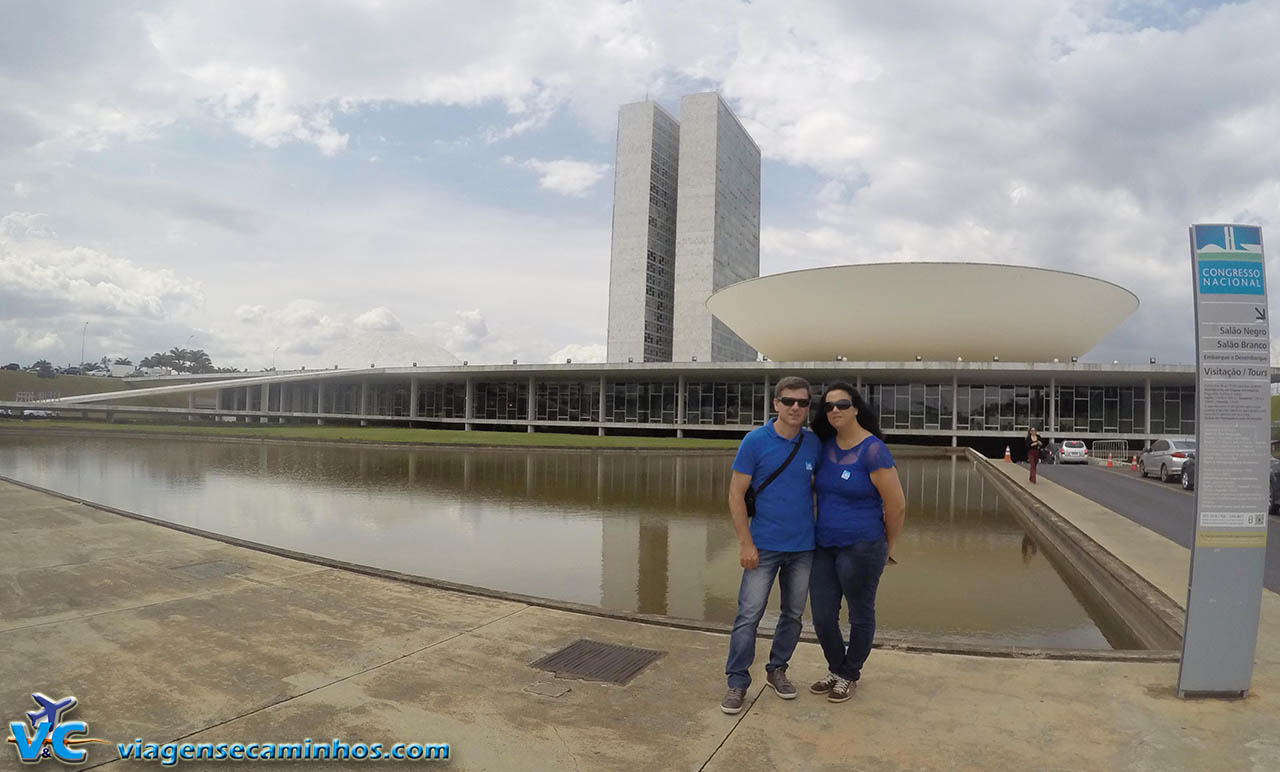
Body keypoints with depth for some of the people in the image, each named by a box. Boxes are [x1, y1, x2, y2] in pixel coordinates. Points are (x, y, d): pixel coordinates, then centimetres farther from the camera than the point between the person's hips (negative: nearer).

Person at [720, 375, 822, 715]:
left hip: (803, 547, 4)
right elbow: (736, 495, -8)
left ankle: (777, 670, 32)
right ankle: (737, 681, 10)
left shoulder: (814, 444, 2)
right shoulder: (755, 442, -9)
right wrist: (745, 544, -12)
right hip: (764, 546, -4)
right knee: (749, 615, -3)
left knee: (793, 614, 14)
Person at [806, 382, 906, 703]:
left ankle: (850, 675, 36)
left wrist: (888, 547, -2)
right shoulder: (826, 447, 3)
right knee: (822, 618, 11)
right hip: (825, 546, 6)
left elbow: (897, 506, -14)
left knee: (861, 616, 14)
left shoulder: (873, 450, -17)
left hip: (861, 549, -6)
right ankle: (836, 669, 37)